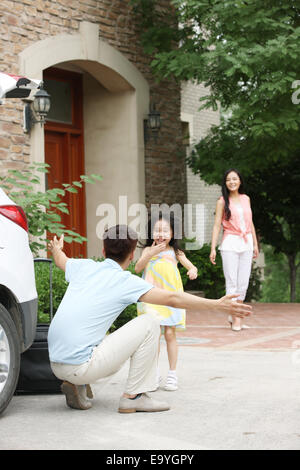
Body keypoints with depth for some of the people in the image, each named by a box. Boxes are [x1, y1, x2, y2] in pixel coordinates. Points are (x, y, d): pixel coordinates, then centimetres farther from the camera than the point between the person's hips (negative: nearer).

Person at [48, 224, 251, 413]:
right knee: (150, 323, -1)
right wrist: (216, 305, -10)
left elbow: (62, 260, 38)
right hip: (80, 365, -7)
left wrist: (56, 249, 61)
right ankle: (133, 396, 1)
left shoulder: (84, 267, 13)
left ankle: (78, 386, 12)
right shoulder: (125, 281, -5)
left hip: (56, 364, 7)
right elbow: (173, 299, -12)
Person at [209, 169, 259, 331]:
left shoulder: (246, 199, 12)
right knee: (232, 282, -4)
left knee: (243, 283, 3)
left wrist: (255, 244, 16)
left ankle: (234, 316, 15)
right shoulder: (222, 202, 1)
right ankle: (236, 319, 2)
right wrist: (213, 248, -10)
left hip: (246, 243, 4)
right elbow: (217, 225, -3)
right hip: (230, 244, -4)